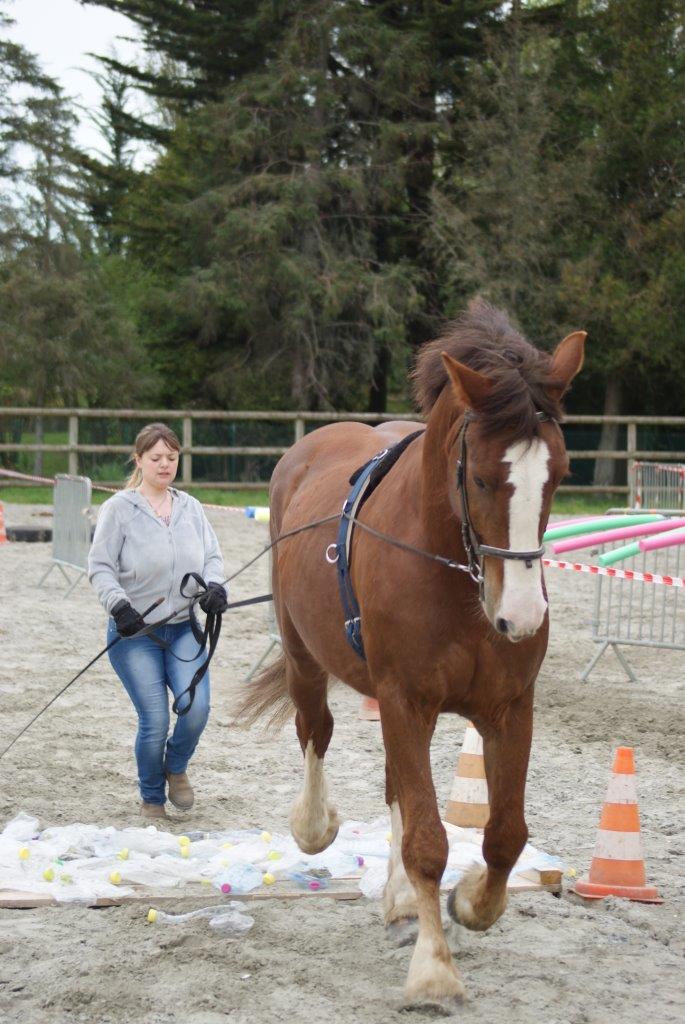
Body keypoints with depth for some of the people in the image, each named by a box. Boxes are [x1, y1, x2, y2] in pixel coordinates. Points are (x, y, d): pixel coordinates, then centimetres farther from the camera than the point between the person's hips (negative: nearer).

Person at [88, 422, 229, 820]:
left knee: (197, 707, -14)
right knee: (155, 720, -8)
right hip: (135, 632, -4)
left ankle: (176, 768, 19)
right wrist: (119, 605, -24)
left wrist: (214, 585, -13)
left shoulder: (190, 507, 9)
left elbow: (213, 555, 9)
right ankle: (152, 798, 18)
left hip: (183, 628, 4)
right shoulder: (119, 509, -5)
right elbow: (100, 567, -8)